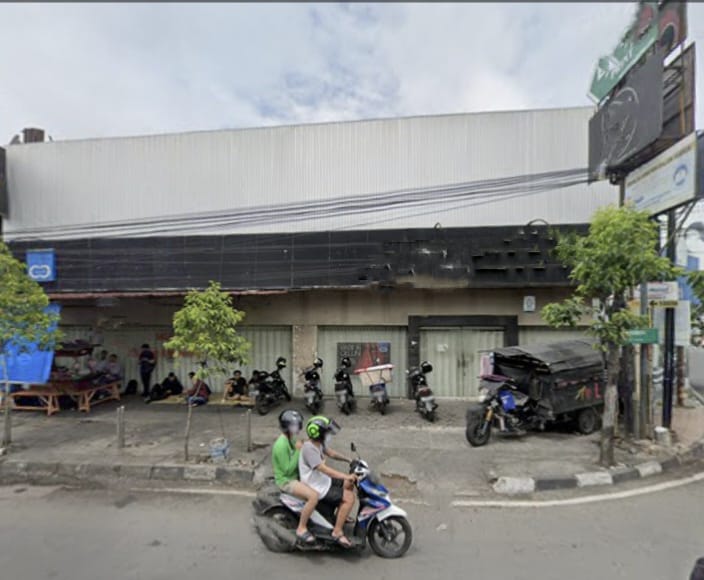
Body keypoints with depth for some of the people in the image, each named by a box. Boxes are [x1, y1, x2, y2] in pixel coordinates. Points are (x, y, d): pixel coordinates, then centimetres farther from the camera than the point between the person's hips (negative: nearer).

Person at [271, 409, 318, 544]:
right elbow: (288, 470, -25)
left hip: (297, 475, 10)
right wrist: (298, 451, -24)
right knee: (313, 496, -29)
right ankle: (301, 529, -12)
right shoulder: (281, 445, -26)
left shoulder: (291, 438, 5)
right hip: (286, 480, -10)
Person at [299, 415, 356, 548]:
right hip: (317, 488, -10)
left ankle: (341, 515, 30)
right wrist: (346, 476, -33)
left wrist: (349, 460, 9)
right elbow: (324, 469, -31)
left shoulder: (319, 443, 2)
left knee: (348, 483, 18)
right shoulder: (309, 448, -27)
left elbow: (331, 453, 17)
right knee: (350, 497, -17)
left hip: (323, 480, 10)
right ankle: (337, 532, -8)